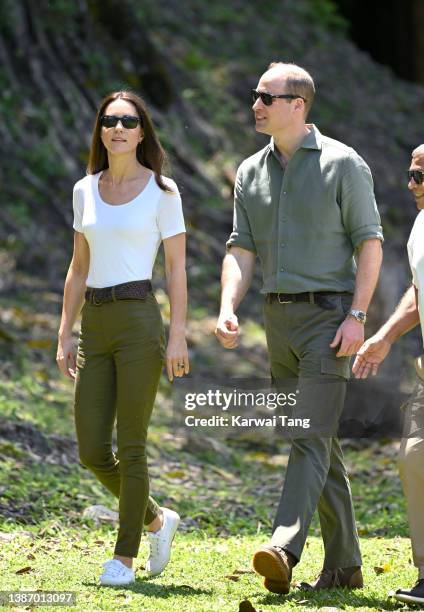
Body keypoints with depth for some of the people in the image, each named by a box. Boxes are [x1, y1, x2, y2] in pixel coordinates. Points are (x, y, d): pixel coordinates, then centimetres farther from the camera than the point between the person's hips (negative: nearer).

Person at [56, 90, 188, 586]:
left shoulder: (162, 191, -2)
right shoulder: (85, 190, 12)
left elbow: (177, 269, -4)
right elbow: (79, 270, 15)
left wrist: (178, 337, -11)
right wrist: (64, 335, 10)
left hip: (140, 321, -5)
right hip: (96, 326, 5)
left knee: (130, 447, -3)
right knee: (92, 451, 3)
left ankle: (124, 556, 8)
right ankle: (157, 519, 26)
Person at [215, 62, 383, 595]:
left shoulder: (342, 164, -5)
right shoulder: (251, 172, 11)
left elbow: (369, 243, -6)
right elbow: (241, 250, 7)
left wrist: (357, 316, -15)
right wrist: (227, 310, -10)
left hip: (329, 315, -6)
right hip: (278, 317, 6)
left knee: (311, 435, -16)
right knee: (319, 444, 9)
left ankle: (283, 550, -28)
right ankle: (343, 563, 15)